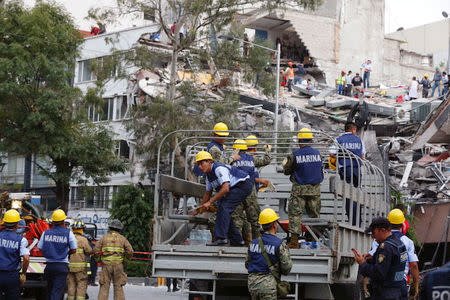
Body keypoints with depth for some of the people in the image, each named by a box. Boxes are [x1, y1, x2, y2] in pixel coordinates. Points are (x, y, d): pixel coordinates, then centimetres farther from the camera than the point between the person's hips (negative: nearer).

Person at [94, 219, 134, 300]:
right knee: (118, 287, 5)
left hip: (106, 266, 0)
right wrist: (127, 256, 16)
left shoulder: (104, 237, 3)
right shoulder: (122, 238, 4)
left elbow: (96, 250, 0)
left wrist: (98, 257, 17)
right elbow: (130, 251, -4)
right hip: (118, 266, 0)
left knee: (104, 287, 2)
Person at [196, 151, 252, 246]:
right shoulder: (209, 174, 10)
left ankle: (221, 238, -27)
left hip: (243, 185, -10)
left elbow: (225, 189, -30)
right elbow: (208, 192, 23)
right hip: (235, 188, 10)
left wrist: (210, 202, -27)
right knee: (224, 213, 7)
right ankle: (237, 240, 15)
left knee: (224, 207, -22)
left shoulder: (219, 169, -22)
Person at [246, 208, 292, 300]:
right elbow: (286, 268, -9)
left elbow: (247, 264, 16)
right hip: (268, 285, -6)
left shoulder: (253, 243, 8)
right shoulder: (280, 244, -9)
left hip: (252, 283, 6)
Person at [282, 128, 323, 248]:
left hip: (299, 189, -3)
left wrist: (285, 164, 21)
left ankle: (294, 240, -4)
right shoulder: (317, 153, 1)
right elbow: (320, 170, 11)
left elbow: (287, 171, 1)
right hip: (315, 189, 3)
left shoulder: (295, 155, -10)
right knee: (315, 214, 13)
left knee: (295, 214, 1)